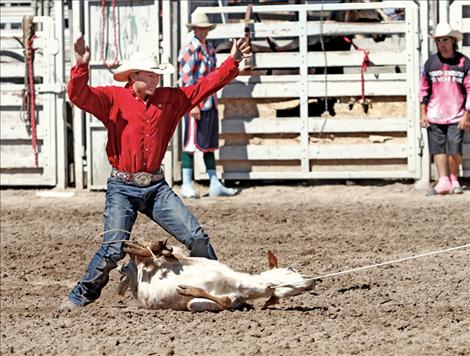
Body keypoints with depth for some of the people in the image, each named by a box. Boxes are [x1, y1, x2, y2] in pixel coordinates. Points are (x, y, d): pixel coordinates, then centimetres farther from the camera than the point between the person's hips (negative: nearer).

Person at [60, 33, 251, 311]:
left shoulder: (169, 99, 10)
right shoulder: (113, 99, -1)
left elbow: (206, 86, 12)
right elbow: (80, 95, -15)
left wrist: (232, 62, 7)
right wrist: (82, 67, -31)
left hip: (157, 187, 4)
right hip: (123, 189, -4)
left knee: (196, 237, -2)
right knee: (113, 249, -14)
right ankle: (82, 296, 4)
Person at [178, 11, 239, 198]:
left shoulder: (210, 49, 14)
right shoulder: (188, 50, -9)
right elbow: (186, 79, -15)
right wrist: (193, 104, -19)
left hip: (210, 103, 8)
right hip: (194, 103, -8)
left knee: (210, 144, 10)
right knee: (191, 143, -4)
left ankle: (215, 184, 14)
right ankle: (187, 185, 0)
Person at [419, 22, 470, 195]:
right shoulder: (431, 63, 6)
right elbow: (424, 90, 11)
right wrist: (423, 114, 6)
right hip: (434, 116, 2)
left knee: (454, 150, -6)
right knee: (438, 149, -1)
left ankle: (454, 179, 11)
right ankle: (443, 181, 2)